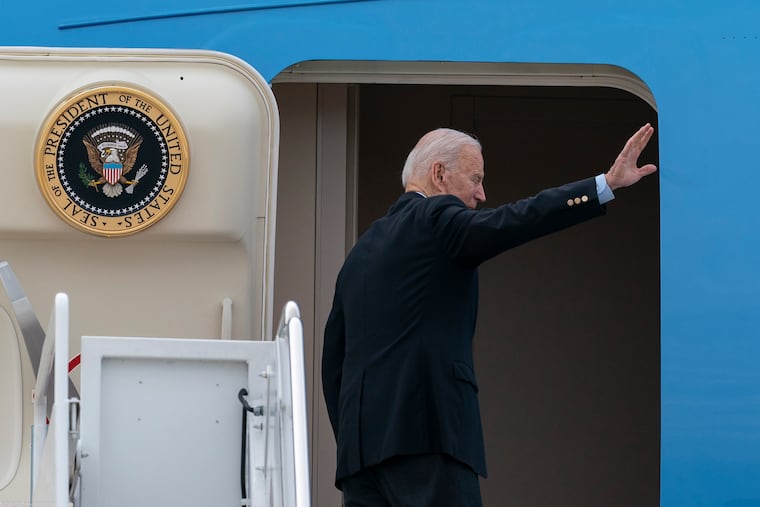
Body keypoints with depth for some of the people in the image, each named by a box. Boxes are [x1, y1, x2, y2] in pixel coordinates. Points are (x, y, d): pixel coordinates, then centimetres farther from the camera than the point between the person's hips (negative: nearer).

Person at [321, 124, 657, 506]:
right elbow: (519, 220, -14)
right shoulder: (436, 219, 0)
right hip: (426, 432, -8)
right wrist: (608, 183, -15)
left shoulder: (362, 250, 22)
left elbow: (333, 359, 22)